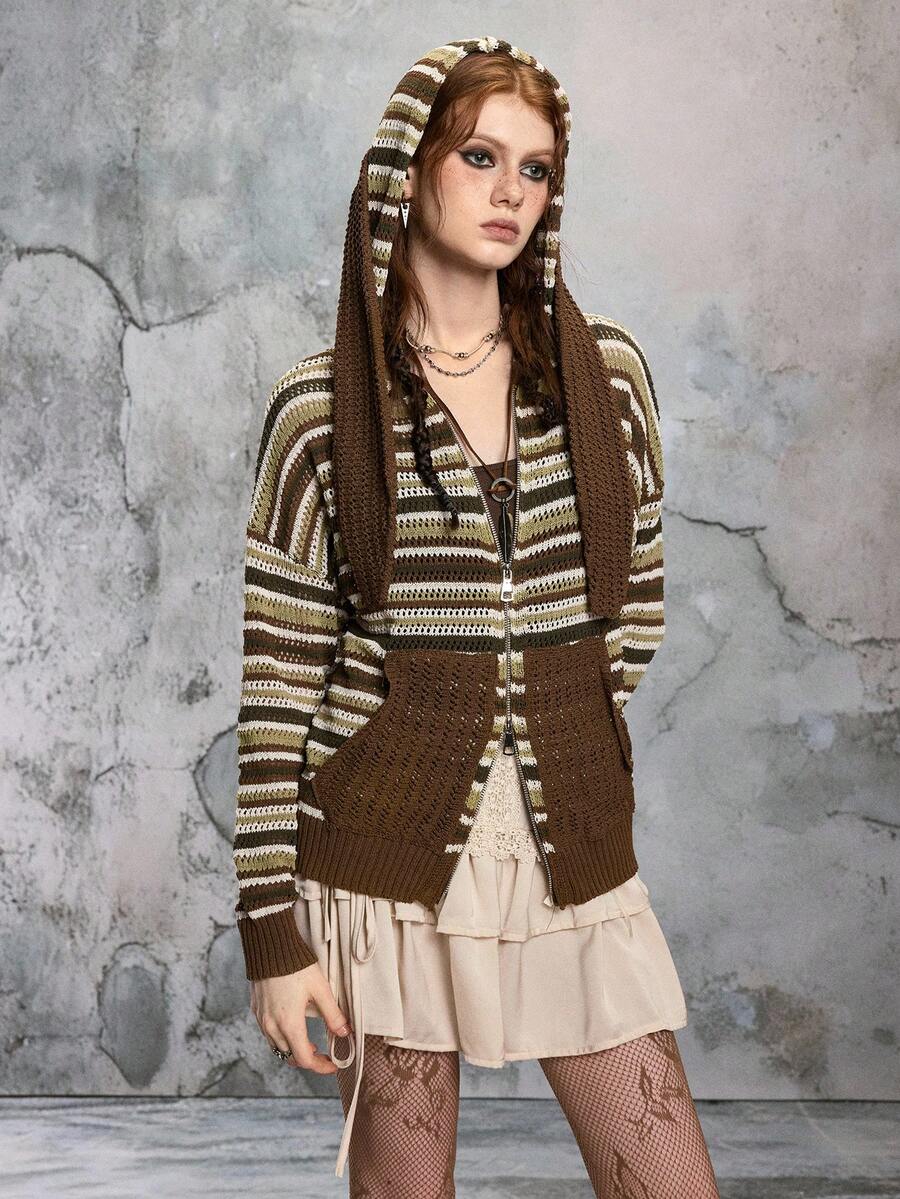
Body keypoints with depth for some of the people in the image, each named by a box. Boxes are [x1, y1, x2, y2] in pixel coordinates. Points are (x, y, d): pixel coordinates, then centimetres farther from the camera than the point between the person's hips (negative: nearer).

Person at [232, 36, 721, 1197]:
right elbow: (277, 677, -5)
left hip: (577, 851, 3)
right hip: (390, 855, -2)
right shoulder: (320, 406, -5)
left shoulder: (607, 372, 3)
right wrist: (273, 930, -7)